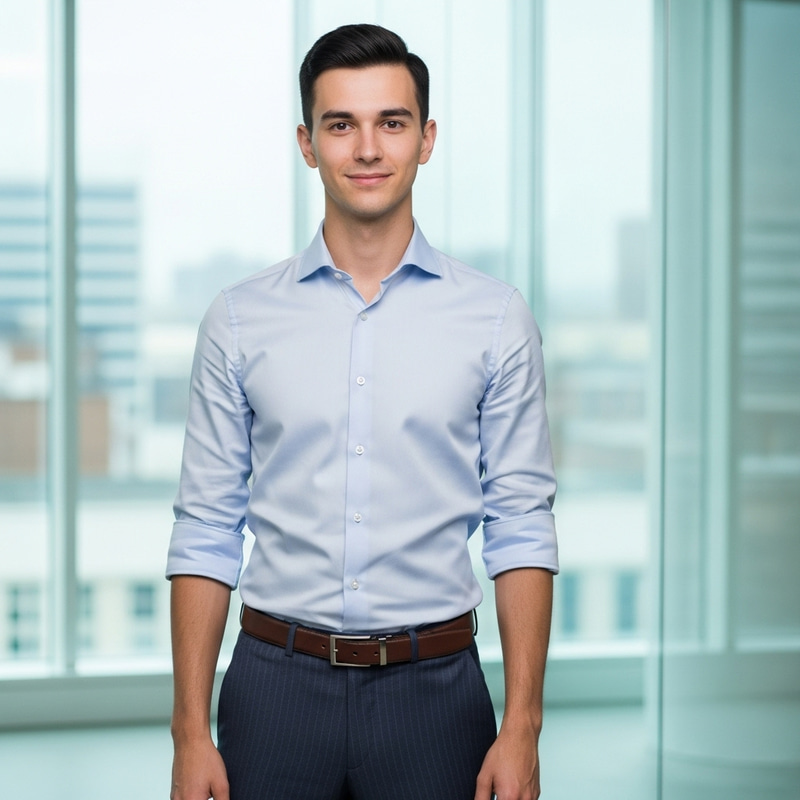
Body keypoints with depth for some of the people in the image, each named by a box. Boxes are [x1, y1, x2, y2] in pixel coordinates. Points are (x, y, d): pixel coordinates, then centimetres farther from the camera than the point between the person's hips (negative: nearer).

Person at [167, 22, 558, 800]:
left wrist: (522, 728, -7)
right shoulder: (239, 320, 3)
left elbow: (521, 530, 0)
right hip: (277, 685, 1)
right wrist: (191, 732, -3)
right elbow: (205, 534, 3)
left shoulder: (497, 318, 1)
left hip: (432, 687, 0)